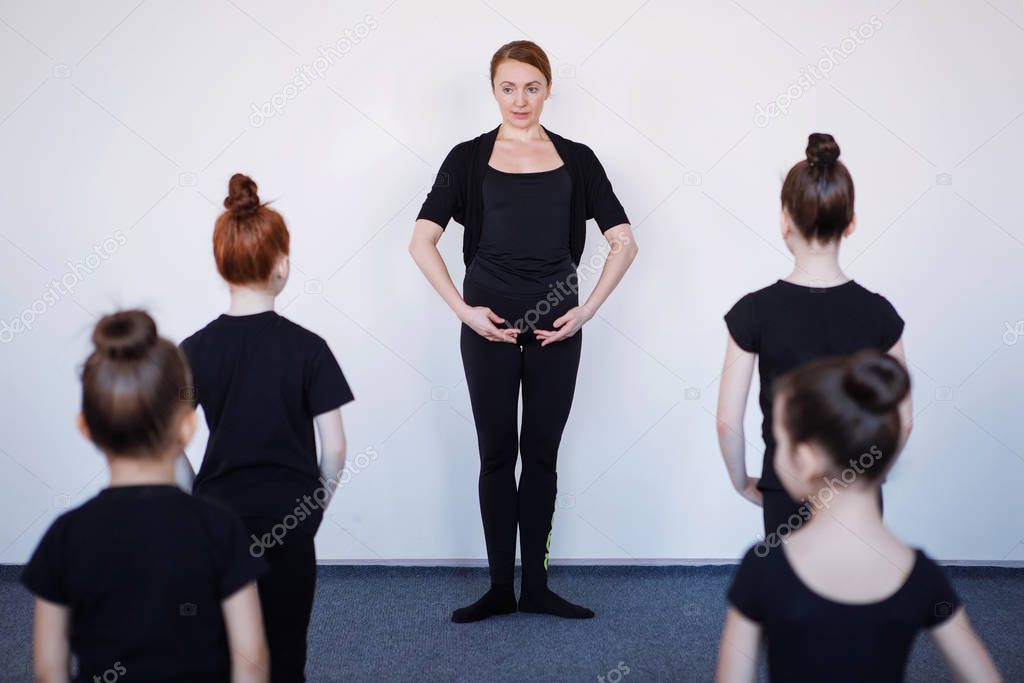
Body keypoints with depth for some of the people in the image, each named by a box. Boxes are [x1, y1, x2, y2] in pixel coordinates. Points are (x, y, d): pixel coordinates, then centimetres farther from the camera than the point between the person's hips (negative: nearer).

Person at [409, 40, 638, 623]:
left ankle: (537, 586, 17)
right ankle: (500, 589, 15)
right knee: (497, 453, 5)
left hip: (555, 327, 1)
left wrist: (588, 309, -5)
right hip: (490, 325, -1)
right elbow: (423, 240, -4)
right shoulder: (469, 158, 2)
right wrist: (463, 310, -11)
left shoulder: (576, 159, 5)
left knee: (542, 453, 7)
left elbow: (624, 241, 3)